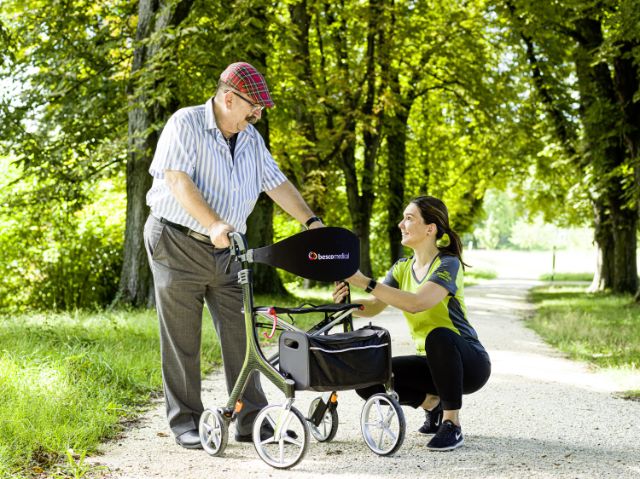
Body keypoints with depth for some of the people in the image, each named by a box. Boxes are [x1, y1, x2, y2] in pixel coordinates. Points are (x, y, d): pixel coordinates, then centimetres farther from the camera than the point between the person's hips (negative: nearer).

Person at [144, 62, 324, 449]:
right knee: (182, 340, 0)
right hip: (179, 244, -6)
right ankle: (185, 423, 8)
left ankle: (252, 420, 7)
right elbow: (177, 179, -21)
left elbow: (277, 183, 15)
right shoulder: (186, 124, -10)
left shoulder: (251, 139, 11)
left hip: (226, 250, 6)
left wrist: (312, 222, 6)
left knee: (242, 334, 2)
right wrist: (213, 224, -31)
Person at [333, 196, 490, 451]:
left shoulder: (448, 265, -16)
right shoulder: (402, 268, 6)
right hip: (432, 362, 6)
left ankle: (452, 424, -23)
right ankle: (431, 402, 10)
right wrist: (347, 301, -28)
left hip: (468, 363, -6)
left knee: (439, 336, -39)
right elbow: (373, 307, -7)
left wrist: (365, 282, -36)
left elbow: (416, 303, -34)